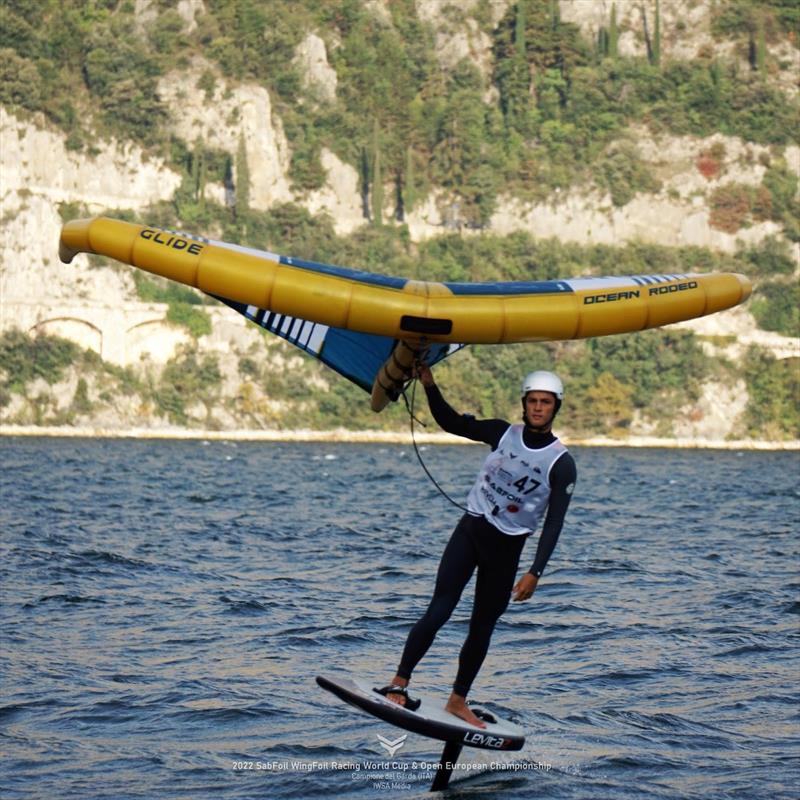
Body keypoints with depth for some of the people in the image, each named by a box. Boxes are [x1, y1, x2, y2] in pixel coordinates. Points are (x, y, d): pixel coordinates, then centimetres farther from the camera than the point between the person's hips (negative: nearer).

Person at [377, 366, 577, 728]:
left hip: (506, 549, 0)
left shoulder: (561, 463, -9)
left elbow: (554, 524, -10)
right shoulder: (503, 433, -1)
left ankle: (458, 700, 23)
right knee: (438, 612, -12)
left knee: (482, 628, 8)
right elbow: (451, 423, 6)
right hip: (469, 532, 0)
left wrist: (535, 572, -17)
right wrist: (430, 386, -9)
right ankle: (399, 682, -8)